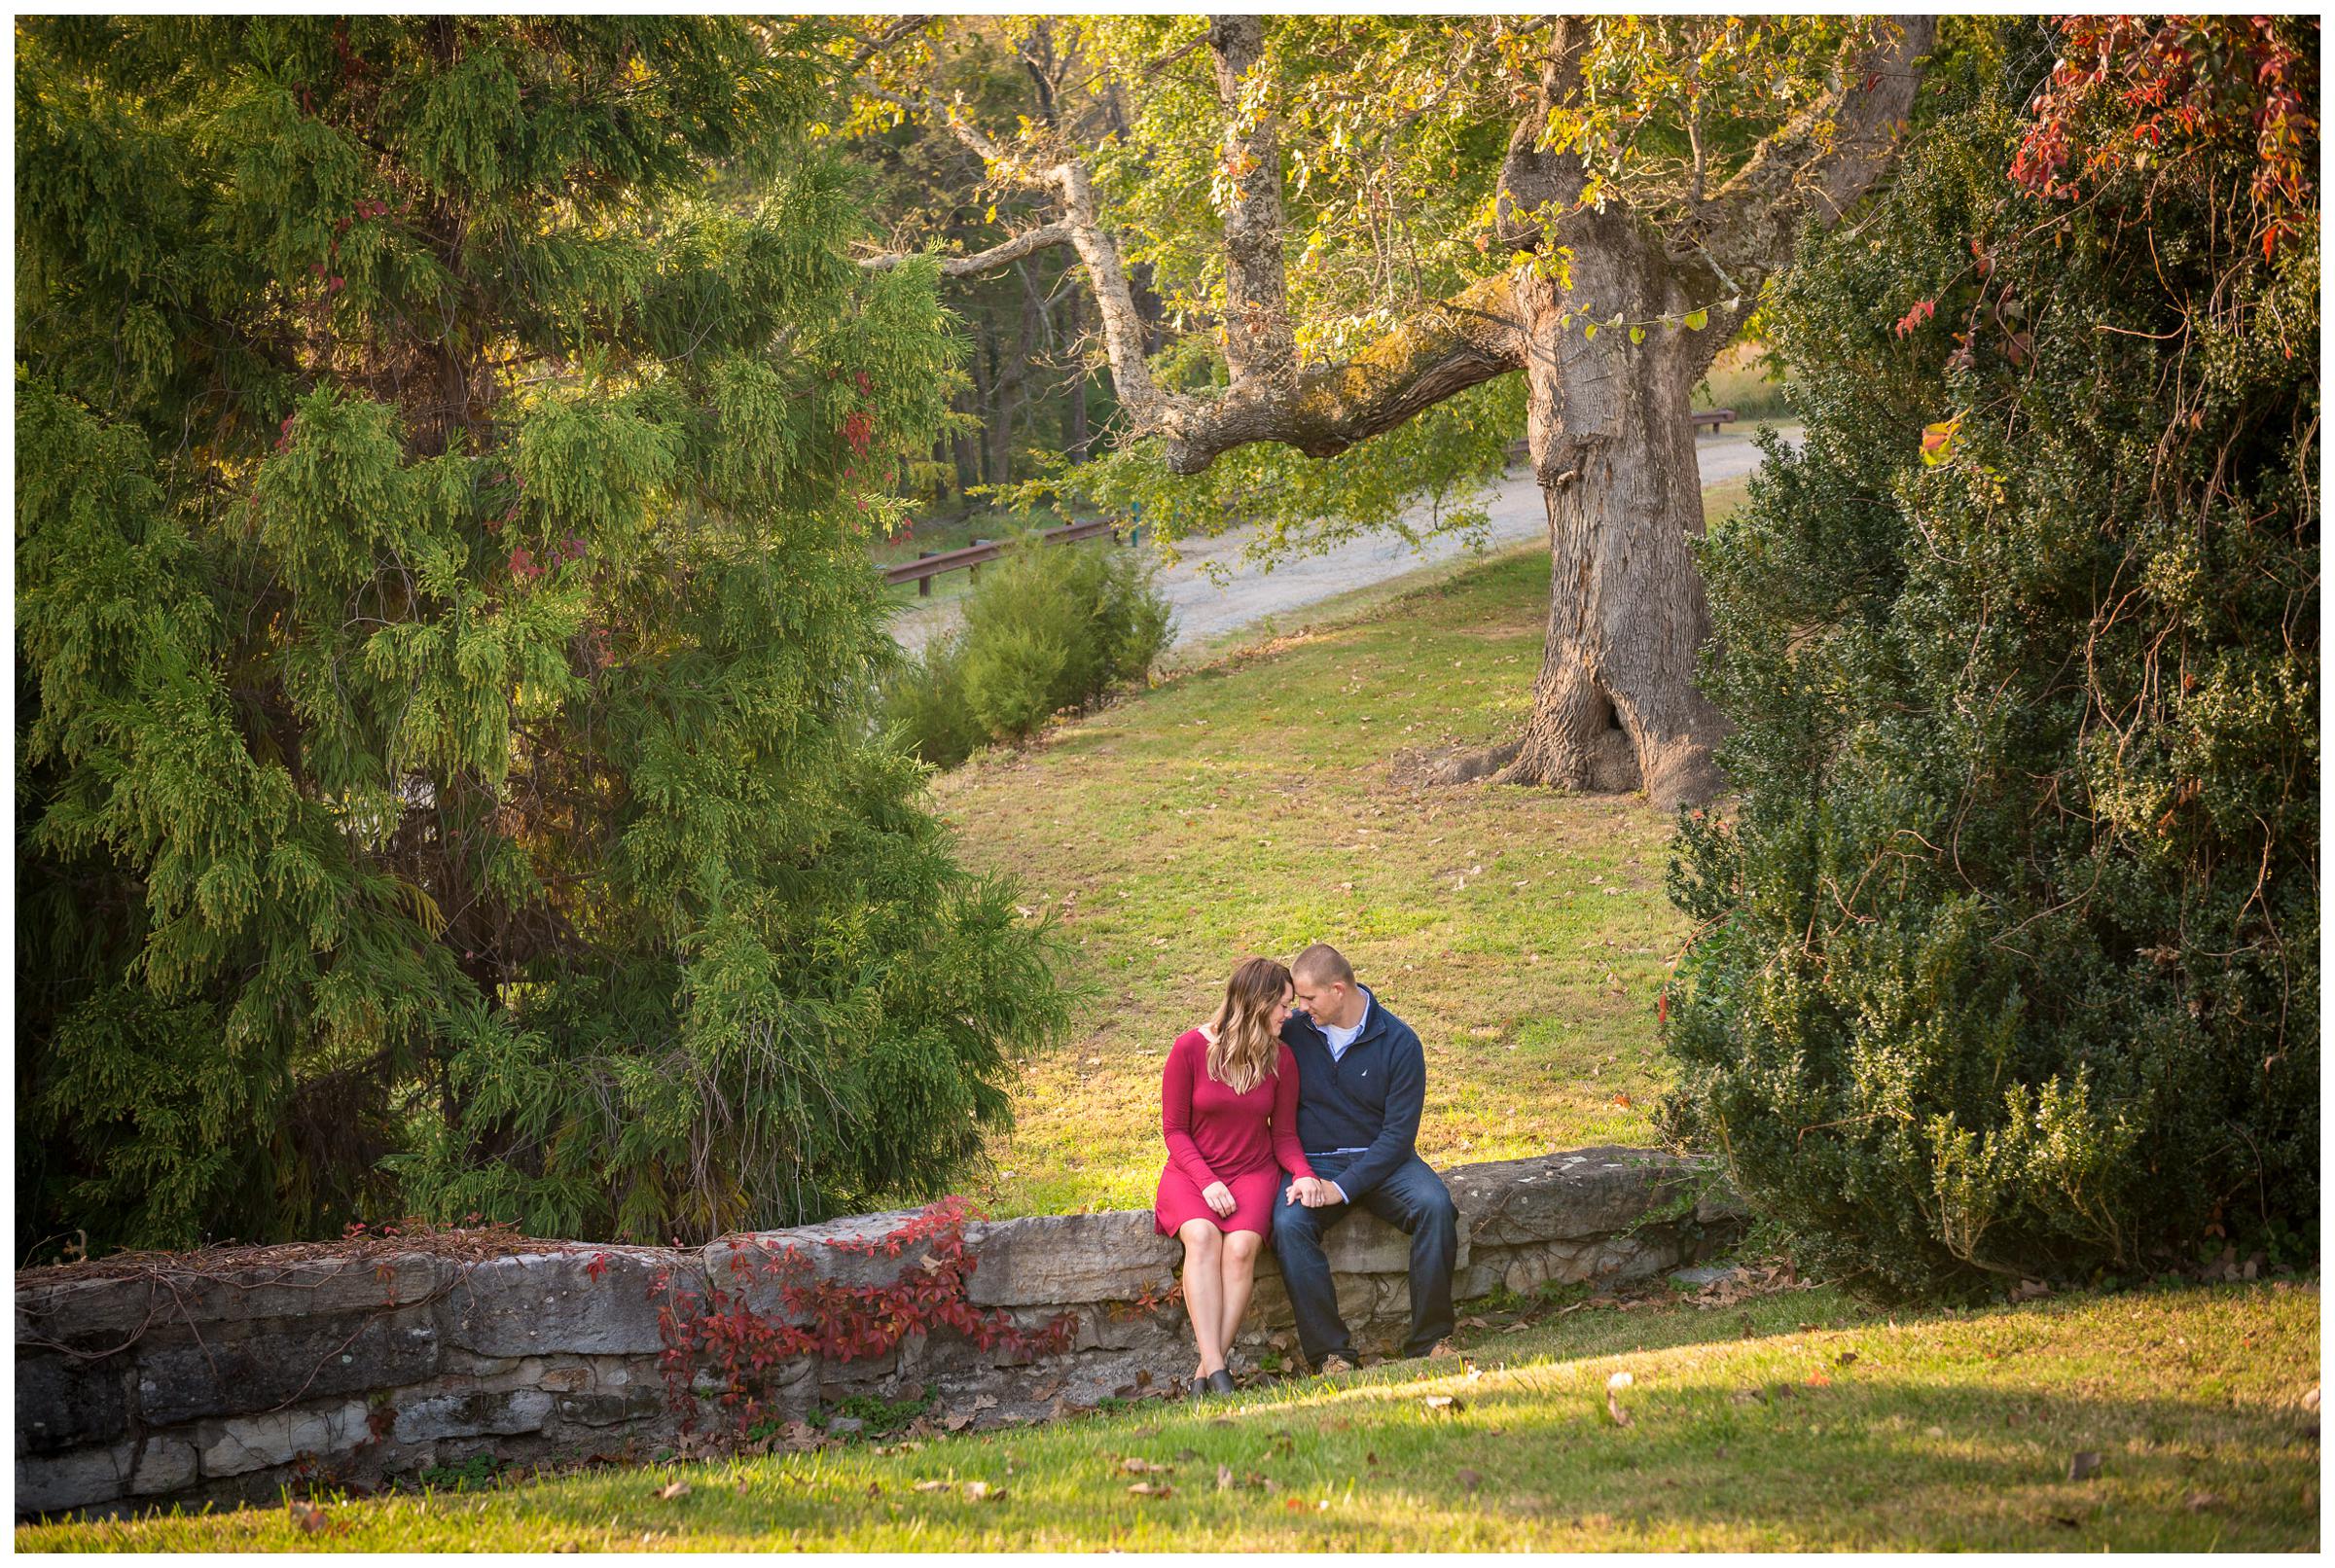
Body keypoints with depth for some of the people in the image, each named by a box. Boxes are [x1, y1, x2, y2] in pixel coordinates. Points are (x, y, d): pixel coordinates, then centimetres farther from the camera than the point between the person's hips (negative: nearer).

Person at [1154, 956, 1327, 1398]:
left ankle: (1206, 1375, -31)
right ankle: (1216, 1369, -40)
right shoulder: (1190, 1048, -8)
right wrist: (1206, 1182, -18)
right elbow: (1174, 1130, -4)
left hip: (1253, 1172, 2)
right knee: (1202, 1237, -34)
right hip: (1192, 1171, -2)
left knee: (1241, 1245, -30)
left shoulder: (1281, 1059, 1)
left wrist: (1304, 1174, -14)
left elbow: (1283, 1134, 7)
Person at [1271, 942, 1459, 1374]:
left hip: (1381, 1161, -1)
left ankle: (1431, 1339, -21)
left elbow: (1399, 1133, -10)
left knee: (1435, 1205, -31)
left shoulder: (1398, 1042, -6)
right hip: (1313, 1162, 1)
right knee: (1289, 1222, -32)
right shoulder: (1293, 1032, 1)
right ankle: (1330, 1352, -29)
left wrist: (1342, 1188, -21)